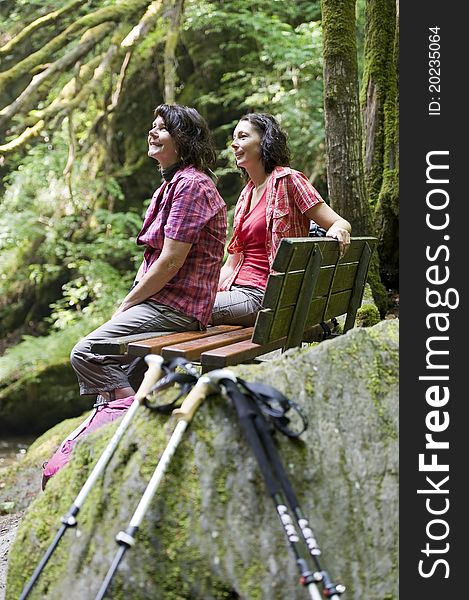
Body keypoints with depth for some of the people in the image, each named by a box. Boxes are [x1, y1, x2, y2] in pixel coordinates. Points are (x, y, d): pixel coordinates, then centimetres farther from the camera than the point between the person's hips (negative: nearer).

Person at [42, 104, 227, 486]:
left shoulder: (190, 186, -15)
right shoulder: (174, 183, 19)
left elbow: (170, 262, -20)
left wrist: (127, 304, -11)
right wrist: (130, 304, 6)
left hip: (176, 307, -10)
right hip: (162, 302, 10)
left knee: (87, 353, -15)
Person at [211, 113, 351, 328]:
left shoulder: (287, 179, -2)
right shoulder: (246, 193, 20)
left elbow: (340, 223, -5)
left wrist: (338, 230, -29)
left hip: (260, 294, -7)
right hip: (237, 289, 7)